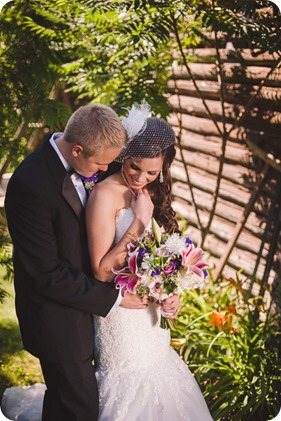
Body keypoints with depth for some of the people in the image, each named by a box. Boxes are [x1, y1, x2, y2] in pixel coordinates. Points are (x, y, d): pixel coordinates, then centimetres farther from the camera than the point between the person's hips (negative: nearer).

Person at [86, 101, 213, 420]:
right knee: (132, 382, 8)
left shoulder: (149, 192, 3)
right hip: (122, 312, -7)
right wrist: (139, 221, -25)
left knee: (154, 377, 21)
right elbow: (102, 271, -24)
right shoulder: (106, 194, -20)